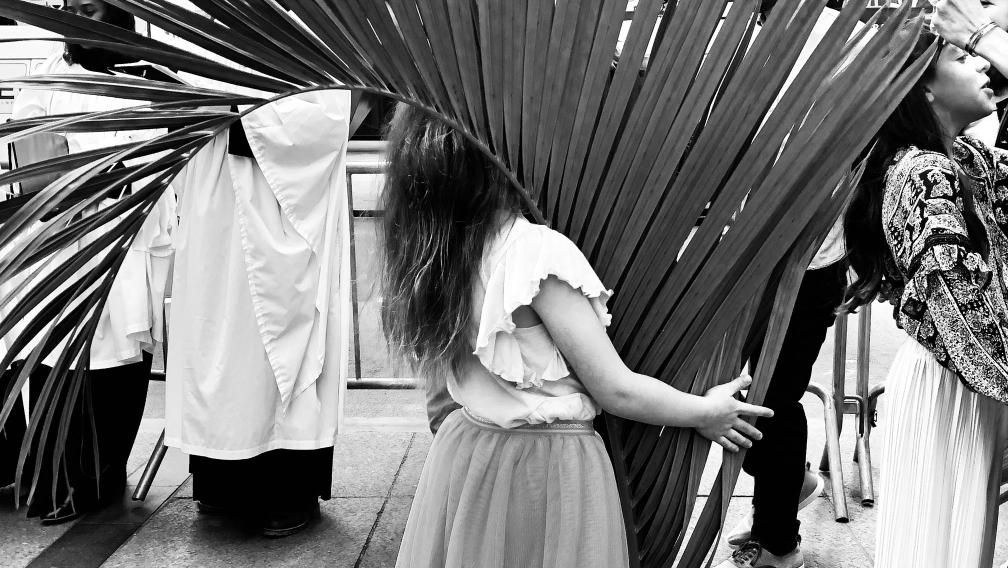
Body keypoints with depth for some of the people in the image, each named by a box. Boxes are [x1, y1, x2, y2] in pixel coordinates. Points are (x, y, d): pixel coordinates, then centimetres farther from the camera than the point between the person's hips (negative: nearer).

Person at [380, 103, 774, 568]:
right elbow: (617, 391, -17)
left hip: (463, 446, 6)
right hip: (548, 469, -6)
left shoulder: (430, 255, -5)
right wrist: (706, 413, -2)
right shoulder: (539, 251, -24)